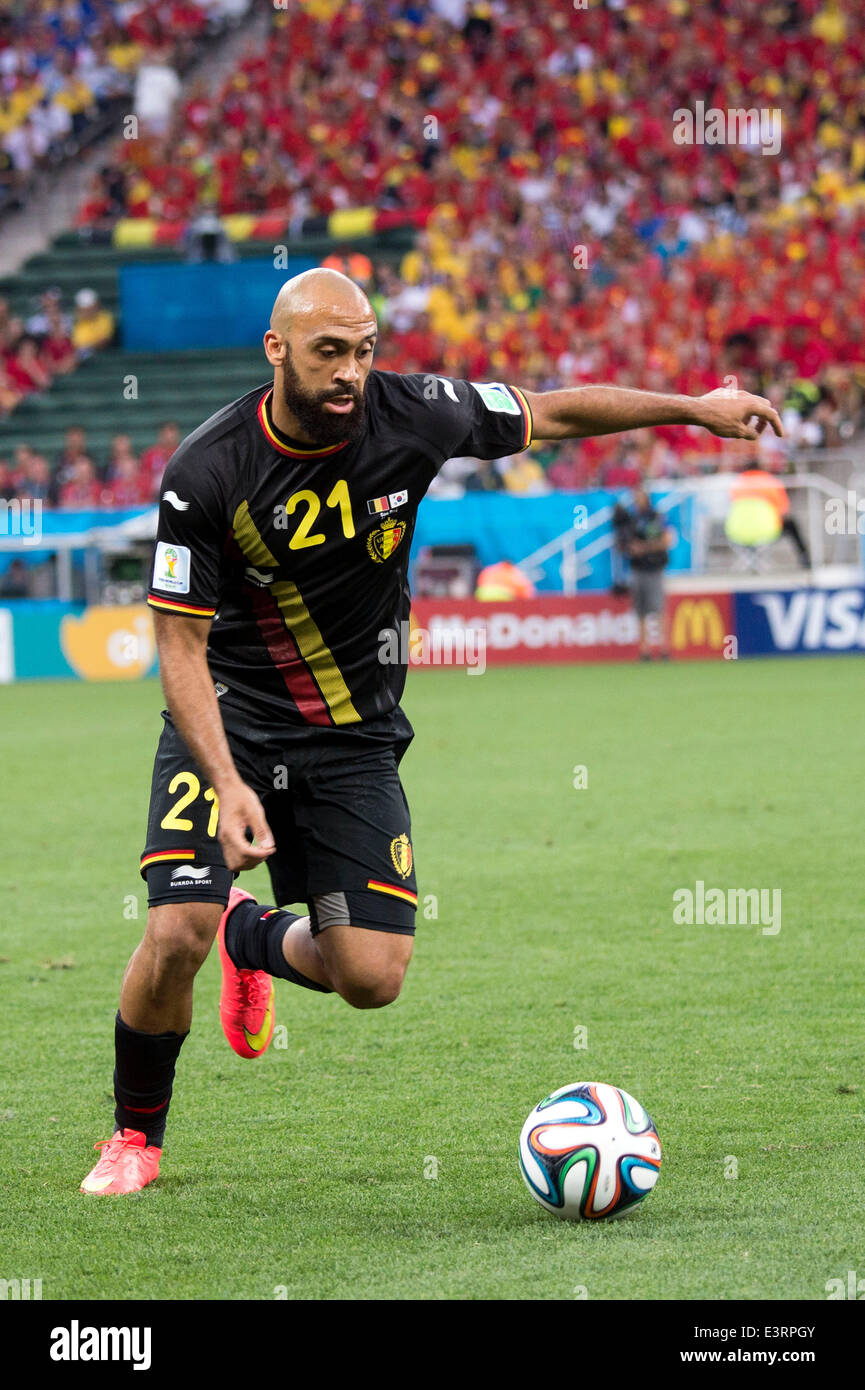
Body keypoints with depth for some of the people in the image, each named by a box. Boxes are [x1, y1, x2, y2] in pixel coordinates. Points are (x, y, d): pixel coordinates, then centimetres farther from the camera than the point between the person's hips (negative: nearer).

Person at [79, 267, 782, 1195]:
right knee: (177, 933, -21)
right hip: (228, 716, -2)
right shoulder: (207, 473, -19)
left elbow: (550, 414, 4)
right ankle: (136, 1135, 6)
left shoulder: (409, 417, -13)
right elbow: (181, 643, -16)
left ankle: (256, 939, 30)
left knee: (373, 978, -6)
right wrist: (228, 784, -28)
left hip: (355, 737, 3)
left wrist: (697, 407, 9)